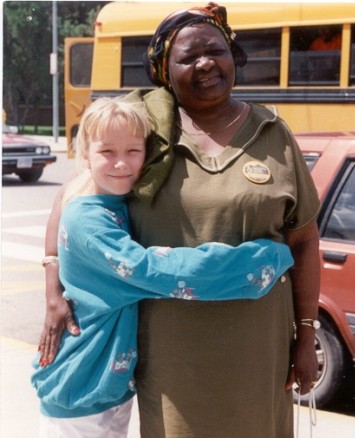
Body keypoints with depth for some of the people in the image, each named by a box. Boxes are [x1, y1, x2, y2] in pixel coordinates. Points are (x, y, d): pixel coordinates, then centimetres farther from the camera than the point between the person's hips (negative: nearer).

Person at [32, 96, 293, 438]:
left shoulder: (124, 207, 4)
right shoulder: (86, 221, -23)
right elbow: (161, 271, -32)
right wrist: (275, 255, -27)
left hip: (116, 385, 8)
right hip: (81, 394, -8)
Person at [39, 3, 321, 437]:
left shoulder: (272, 135, 1)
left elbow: (303, 241, 5)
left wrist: (305, 336, 3)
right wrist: (55, 294, -7)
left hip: (254, 340, 1)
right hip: (169, 340, -1)